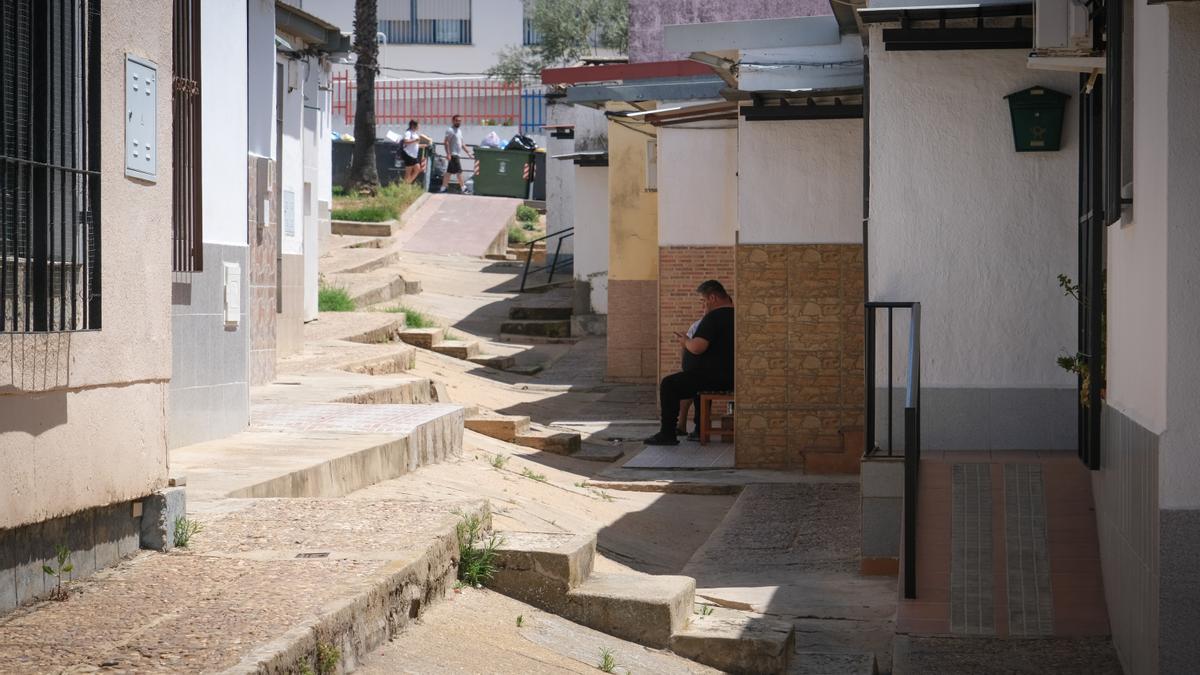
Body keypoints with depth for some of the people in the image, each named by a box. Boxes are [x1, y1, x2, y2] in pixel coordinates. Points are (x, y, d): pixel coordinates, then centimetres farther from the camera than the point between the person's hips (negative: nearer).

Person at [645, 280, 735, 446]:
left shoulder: (713, 317, -16)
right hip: (732, 377, 9)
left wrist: (686, 342, -4)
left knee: (668, 385, -2)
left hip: (716, 376, -9)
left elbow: (697, 348, -26)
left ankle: (667, 434, -3)